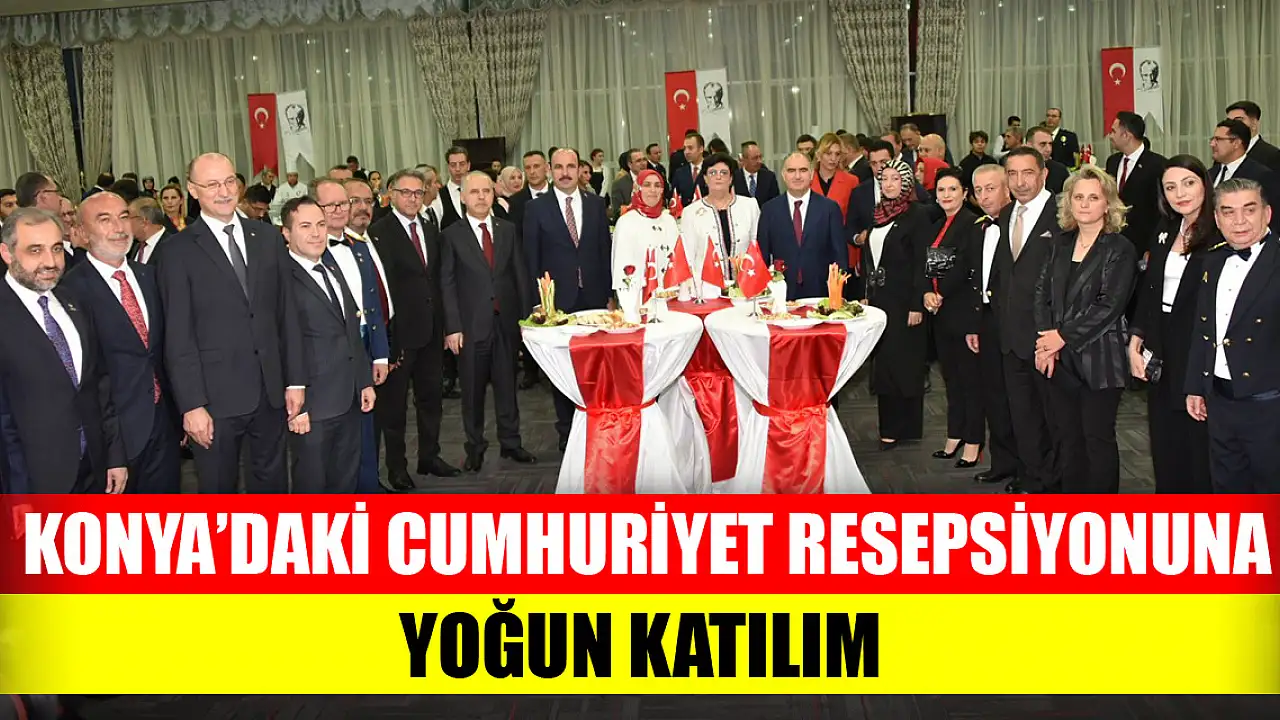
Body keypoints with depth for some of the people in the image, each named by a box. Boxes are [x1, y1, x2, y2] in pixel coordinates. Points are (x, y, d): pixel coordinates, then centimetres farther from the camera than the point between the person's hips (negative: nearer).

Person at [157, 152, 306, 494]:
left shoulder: (268, 237, 6)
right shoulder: (179, 250, -6)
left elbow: (287, 313, 7)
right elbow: (178, 335, -8)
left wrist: (296, 379, 3)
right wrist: (191, 404, -13)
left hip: (271, 389, 4)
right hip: (218, 396, -3)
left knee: (272, 479, 17)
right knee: (219, 486, 11)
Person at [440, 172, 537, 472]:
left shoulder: (508, 230, 7)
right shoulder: (452, 235, -2)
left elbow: (520, 275, 8)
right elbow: (447, 285, -4)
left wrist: (525, 315, 2)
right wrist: (452, 327, -9)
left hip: (506, 321, 2)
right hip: (471, 324, -2)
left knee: (507, 385, 10)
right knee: (472, 390, 7)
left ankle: (510, 443, 21)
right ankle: (475, 447, 18)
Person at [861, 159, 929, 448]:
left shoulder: (916, 215, -8)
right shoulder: (877, 214, 11)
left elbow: (921, 262, -12)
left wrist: (917, 305, -16)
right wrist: (866, 294, 11)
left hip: (903, 300, -7)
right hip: (878, 298, 7)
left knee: (902, 363, 0)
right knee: (883, 364, 9)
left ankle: (898, 428, 9)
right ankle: (890, 426, 18)